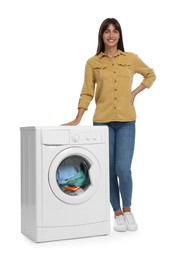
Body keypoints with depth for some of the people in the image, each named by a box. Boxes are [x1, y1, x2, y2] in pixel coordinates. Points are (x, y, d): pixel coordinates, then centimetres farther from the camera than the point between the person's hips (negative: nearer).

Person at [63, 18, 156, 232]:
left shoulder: (131, 58, 4)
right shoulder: (92, 62, 3)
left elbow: (150, 75, 18)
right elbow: (87, 93, 2)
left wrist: (135, 93, 5)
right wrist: (77, 119, -7)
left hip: (126, 121, 0)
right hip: (102, 121, 1)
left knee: (123, 168, -8)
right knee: (109, 170, 4)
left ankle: (128, 210, 17)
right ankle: (117, 213, 20)